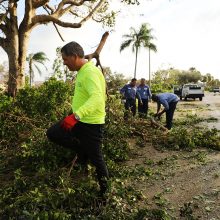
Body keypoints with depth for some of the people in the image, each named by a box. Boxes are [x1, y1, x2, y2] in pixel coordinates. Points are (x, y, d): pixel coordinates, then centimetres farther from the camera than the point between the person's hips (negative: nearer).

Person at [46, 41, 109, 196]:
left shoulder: (91, 72, -22)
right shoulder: (82, 71, 9)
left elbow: (97, 98, -37)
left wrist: (76, 115, -47)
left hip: (92, 124, -9)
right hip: (79, 120, 9)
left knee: (95, 158, 6)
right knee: (53, 133, 9)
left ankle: (104, 185, 32)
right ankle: (82, 151, 20)